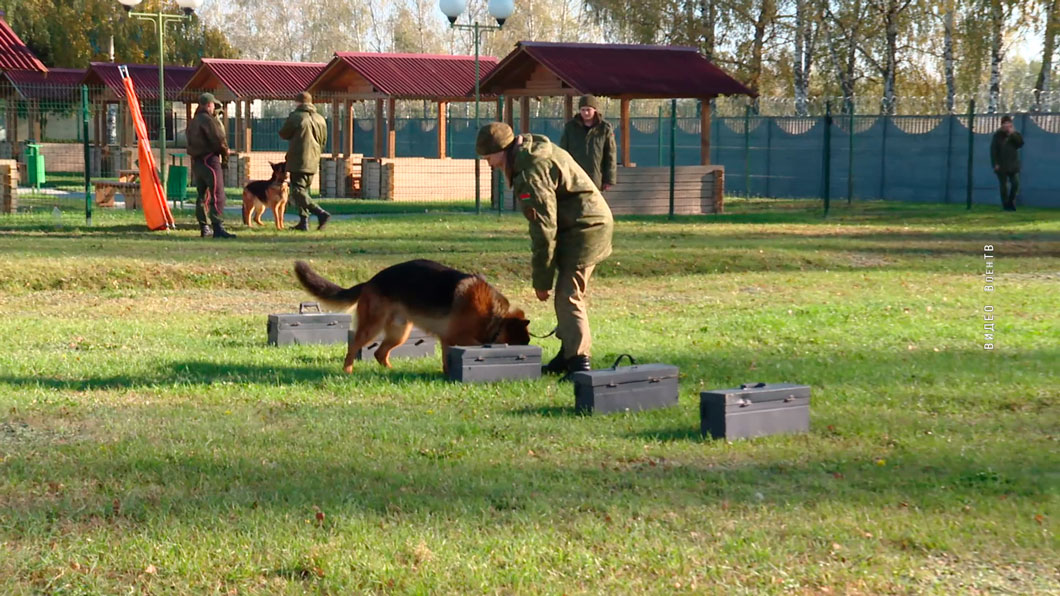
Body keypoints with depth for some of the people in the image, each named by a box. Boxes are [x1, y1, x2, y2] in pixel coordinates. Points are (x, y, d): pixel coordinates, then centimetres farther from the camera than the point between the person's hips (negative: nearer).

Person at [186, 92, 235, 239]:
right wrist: (225, 153, 2)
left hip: (196, 162, 9)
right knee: (217, 195, -11)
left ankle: (204, 228, 17)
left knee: (202, 195, 15)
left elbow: (191, 142, 17)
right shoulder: (208, 120, -12)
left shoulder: (193, 122, 16)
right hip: (209, 159, -9)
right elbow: (219, 140, -17)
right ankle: (218, 228, -20)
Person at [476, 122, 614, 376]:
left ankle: (579, 362, -17)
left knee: (568, 296, -14)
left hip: (585, 228, -11)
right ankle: (570, 354, 24)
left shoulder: (531, 174, -22)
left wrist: (541, 280, -14)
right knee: (568, 293, 17)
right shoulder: (536, 152, 11)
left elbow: (544, 231, -21)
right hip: (594, 222, 11)